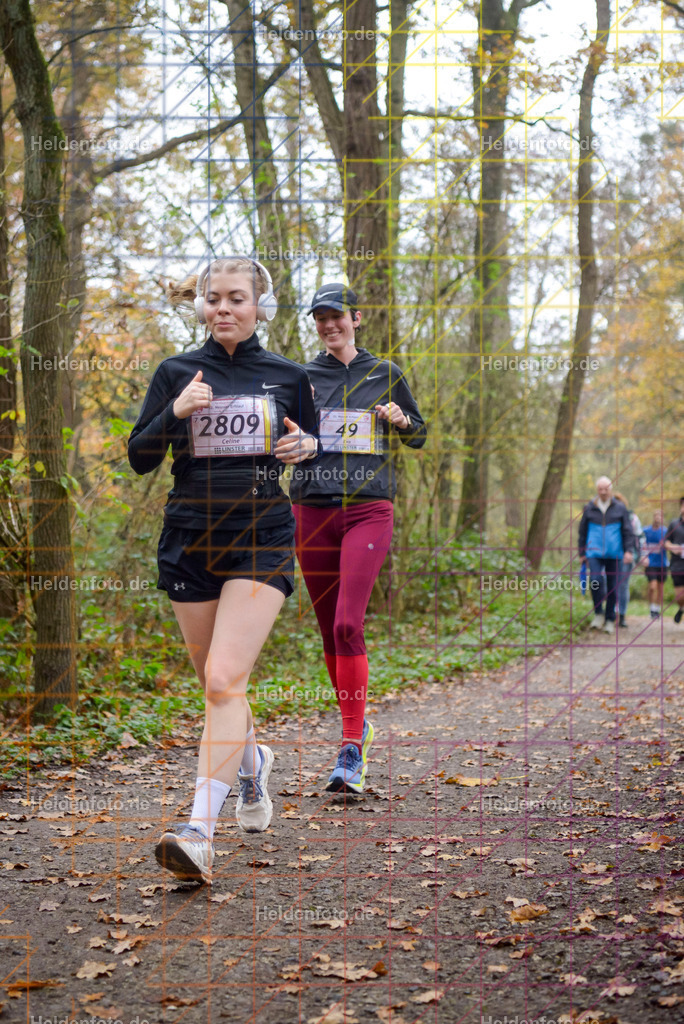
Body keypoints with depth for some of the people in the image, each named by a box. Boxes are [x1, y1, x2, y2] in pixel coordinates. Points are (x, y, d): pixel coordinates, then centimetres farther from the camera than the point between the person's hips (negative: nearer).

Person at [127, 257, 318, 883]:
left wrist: (306, 447, -6)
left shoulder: (288, 377, 5)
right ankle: (252, 760, 44)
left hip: (262, 538, -2)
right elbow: (140, 459, 2)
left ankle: (200, 832, -19)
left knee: (225, 679, -16)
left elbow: (312, 446, 18)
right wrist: (176, 412, -15)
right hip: (190, 540, 3)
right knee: (214, 682, 12)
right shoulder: (177, 373, 5)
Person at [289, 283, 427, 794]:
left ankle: (352, 752, -14)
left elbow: (419, 436, 17)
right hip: (312, 511, 3)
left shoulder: (385, 374, 10)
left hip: (368, 509, -3)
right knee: (329, 630, 7)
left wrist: (400, 420, -5)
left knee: (348, 625, -17)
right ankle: (357, 723, 27)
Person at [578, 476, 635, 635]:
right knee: (596, 580, -21)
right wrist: (582, 552, 14)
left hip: (614, 554, 1)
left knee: (613, 586, 3)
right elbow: (582, 531, 15)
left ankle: (610, 619, 16)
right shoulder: (589, 509, 7)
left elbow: (627, 531, 9)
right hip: (594, 553, 0)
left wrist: (629, 550, -3)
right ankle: (598, 613, -2)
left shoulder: (620, 509, 6)